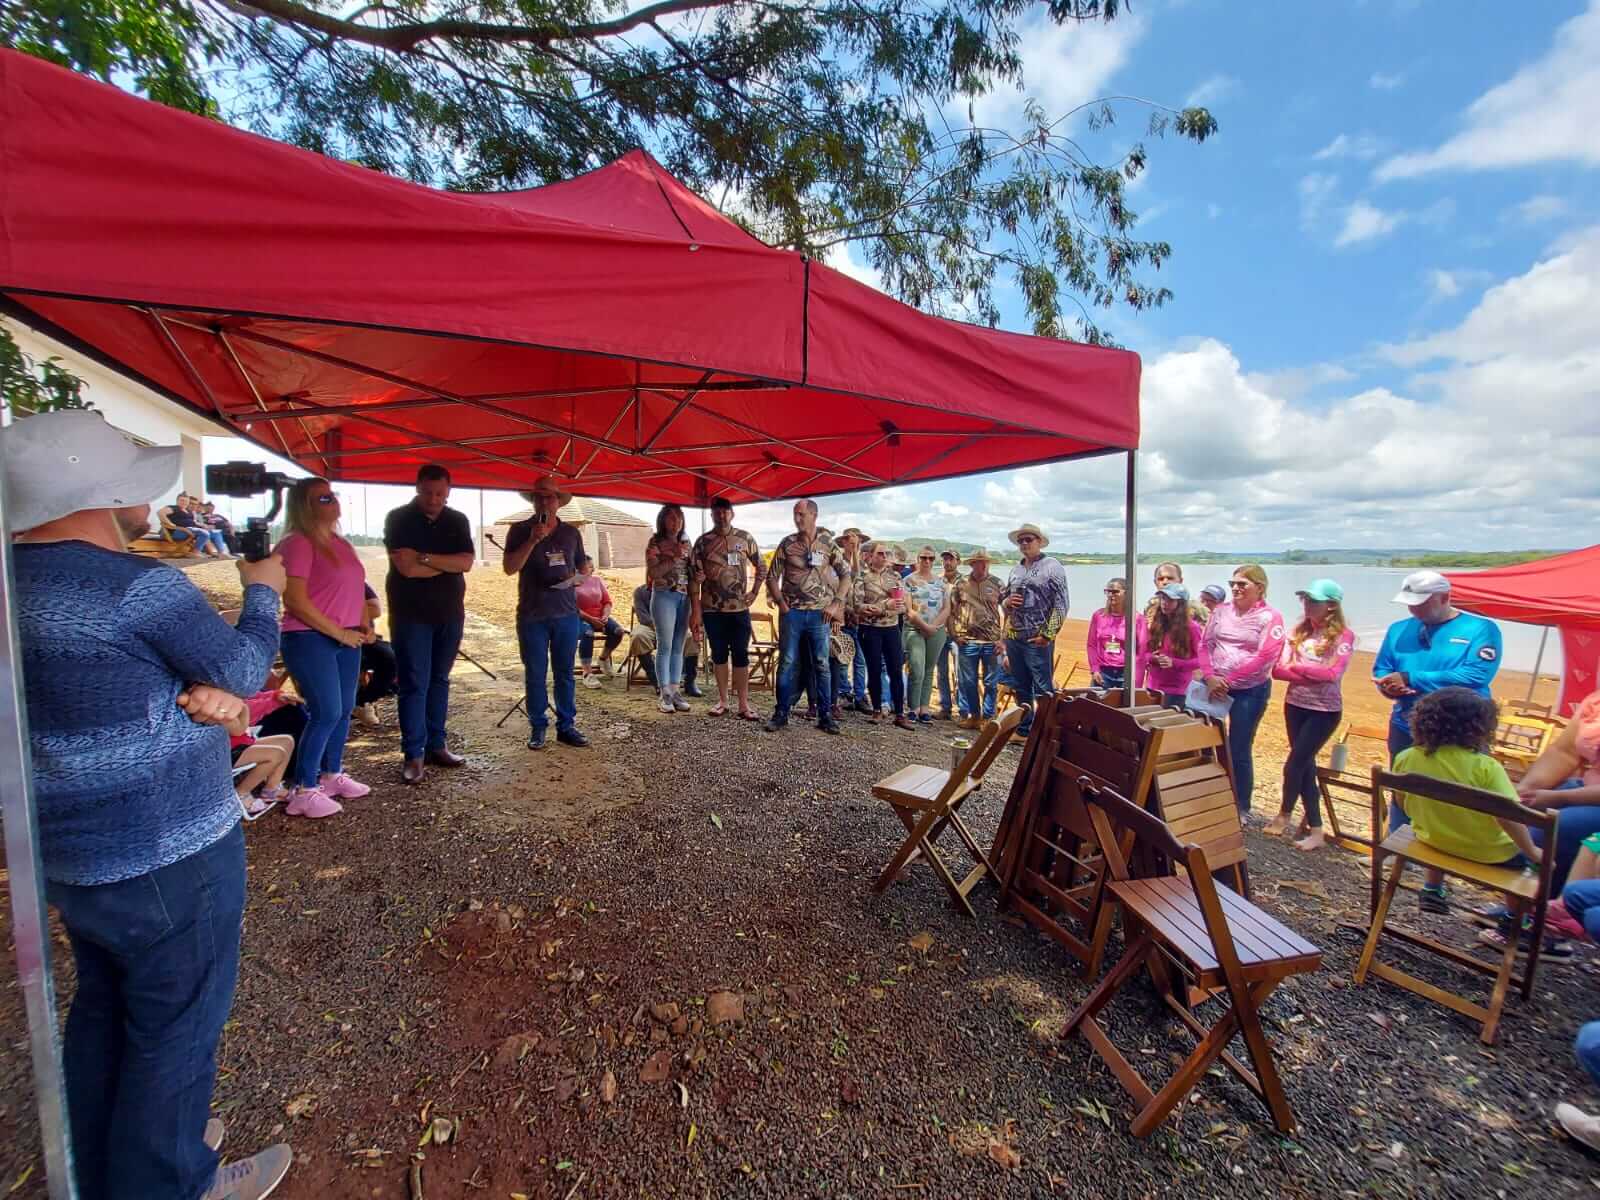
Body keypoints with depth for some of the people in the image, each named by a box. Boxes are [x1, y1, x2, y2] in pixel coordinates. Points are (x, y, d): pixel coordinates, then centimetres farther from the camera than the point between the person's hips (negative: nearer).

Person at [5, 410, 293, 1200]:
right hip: (167, 861, -8)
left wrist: (196, 691, -8)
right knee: (175, 1028, 11)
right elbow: (242, 671, -11)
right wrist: (263, 592, 3)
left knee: (105, 1011, 25)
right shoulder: (142, 587, -24)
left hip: (70, 854, 9)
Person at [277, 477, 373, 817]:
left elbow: (354, 588, 24)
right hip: (311, 639, -8)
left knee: (344, 711, 12)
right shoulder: (298, 544, -12)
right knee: (326, 714, -8)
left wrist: (365, 624, 9)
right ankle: (303, 791, 4)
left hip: (347, 640, 8)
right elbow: (295, 600, -19)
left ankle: (332, 775, 27)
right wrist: (338, 632, -16)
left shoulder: (340, 543, 14)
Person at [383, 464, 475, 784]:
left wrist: (427, 558, -17)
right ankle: (413, 754, 3)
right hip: (411, 615, -4)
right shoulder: (398, 518, -6)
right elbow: (406, 567, -18)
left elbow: (467, 562, -8)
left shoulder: (458, 520, 5)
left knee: (439, 681, 10)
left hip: (450, 613, 4)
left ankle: (436, 745, 18)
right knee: (414, 684, -3)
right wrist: (449, 564, -9)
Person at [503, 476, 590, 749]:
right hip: (531, 615, -2)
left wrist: (576, 578, -5)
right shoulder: (520, 530, 2)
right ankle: (537, 728, 16)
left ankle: (566, 726, 15)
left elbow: (583, 566, 18)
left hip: (566, 613, 2)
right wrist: (532, 540, -18)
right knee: (535, 675, 5)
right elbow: (509, 568, -8)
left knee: (565, 673, 7)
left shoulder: (571, 532, 9)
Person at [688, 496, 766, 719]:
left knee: (741, 655, 2)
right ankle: (722, 701, 20)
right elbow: (695, 578, -3)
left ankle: (743, 704, 7)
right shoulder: (702, 541, 0)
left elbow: (761, 568, 13)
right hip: (712, 609, 0)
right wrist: (695, 612, -8)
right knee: (719, 655, 9)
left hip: (739, 608, 0)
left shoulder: (745, 538, 3)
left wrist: (754, 592, 2)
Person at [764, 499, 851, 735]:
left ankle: (825, 715, 13)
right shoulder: (787, 544, 3)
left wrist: (836, 603, -1)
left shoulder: (828, 543, 3)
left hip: (819, 613, 0)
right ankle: (781, 713, 12)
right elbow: (772, 577, 7)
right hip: (792, 612, 0)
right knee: (787, 662, 2)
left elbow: (846, 574, 7)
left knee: (821, 665, 4)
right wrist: (781, 603, -2)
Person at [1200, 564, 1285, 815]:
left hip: (1250, 691, -4)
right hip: (1214, 685, 4)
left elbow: (1264, 659, -15)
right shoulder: (1221, 611, 6)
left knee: (1239, 751, 3)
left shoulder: (1270, 617, -6)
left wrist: (1228, 681, -17)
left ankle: (1241, 808, 20)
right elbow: (1206, 645, 4)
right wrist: (1210, 678, -10)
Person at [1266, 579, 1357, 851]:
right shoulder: (1298, 631, 5)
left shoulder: (1344, 635, -9)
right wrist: (1313, 675, -17)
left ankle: (1285, 814, 23)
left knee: (1294, 765, -2)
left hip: (1324, 710, -5)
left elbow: (1332, 673, -20)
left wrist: (1297, 667, -9)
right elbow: (1278, 670, -3)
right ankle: (1315, 829, 22)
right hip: (1295, 705, 5)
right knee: (1305, 766, 10)